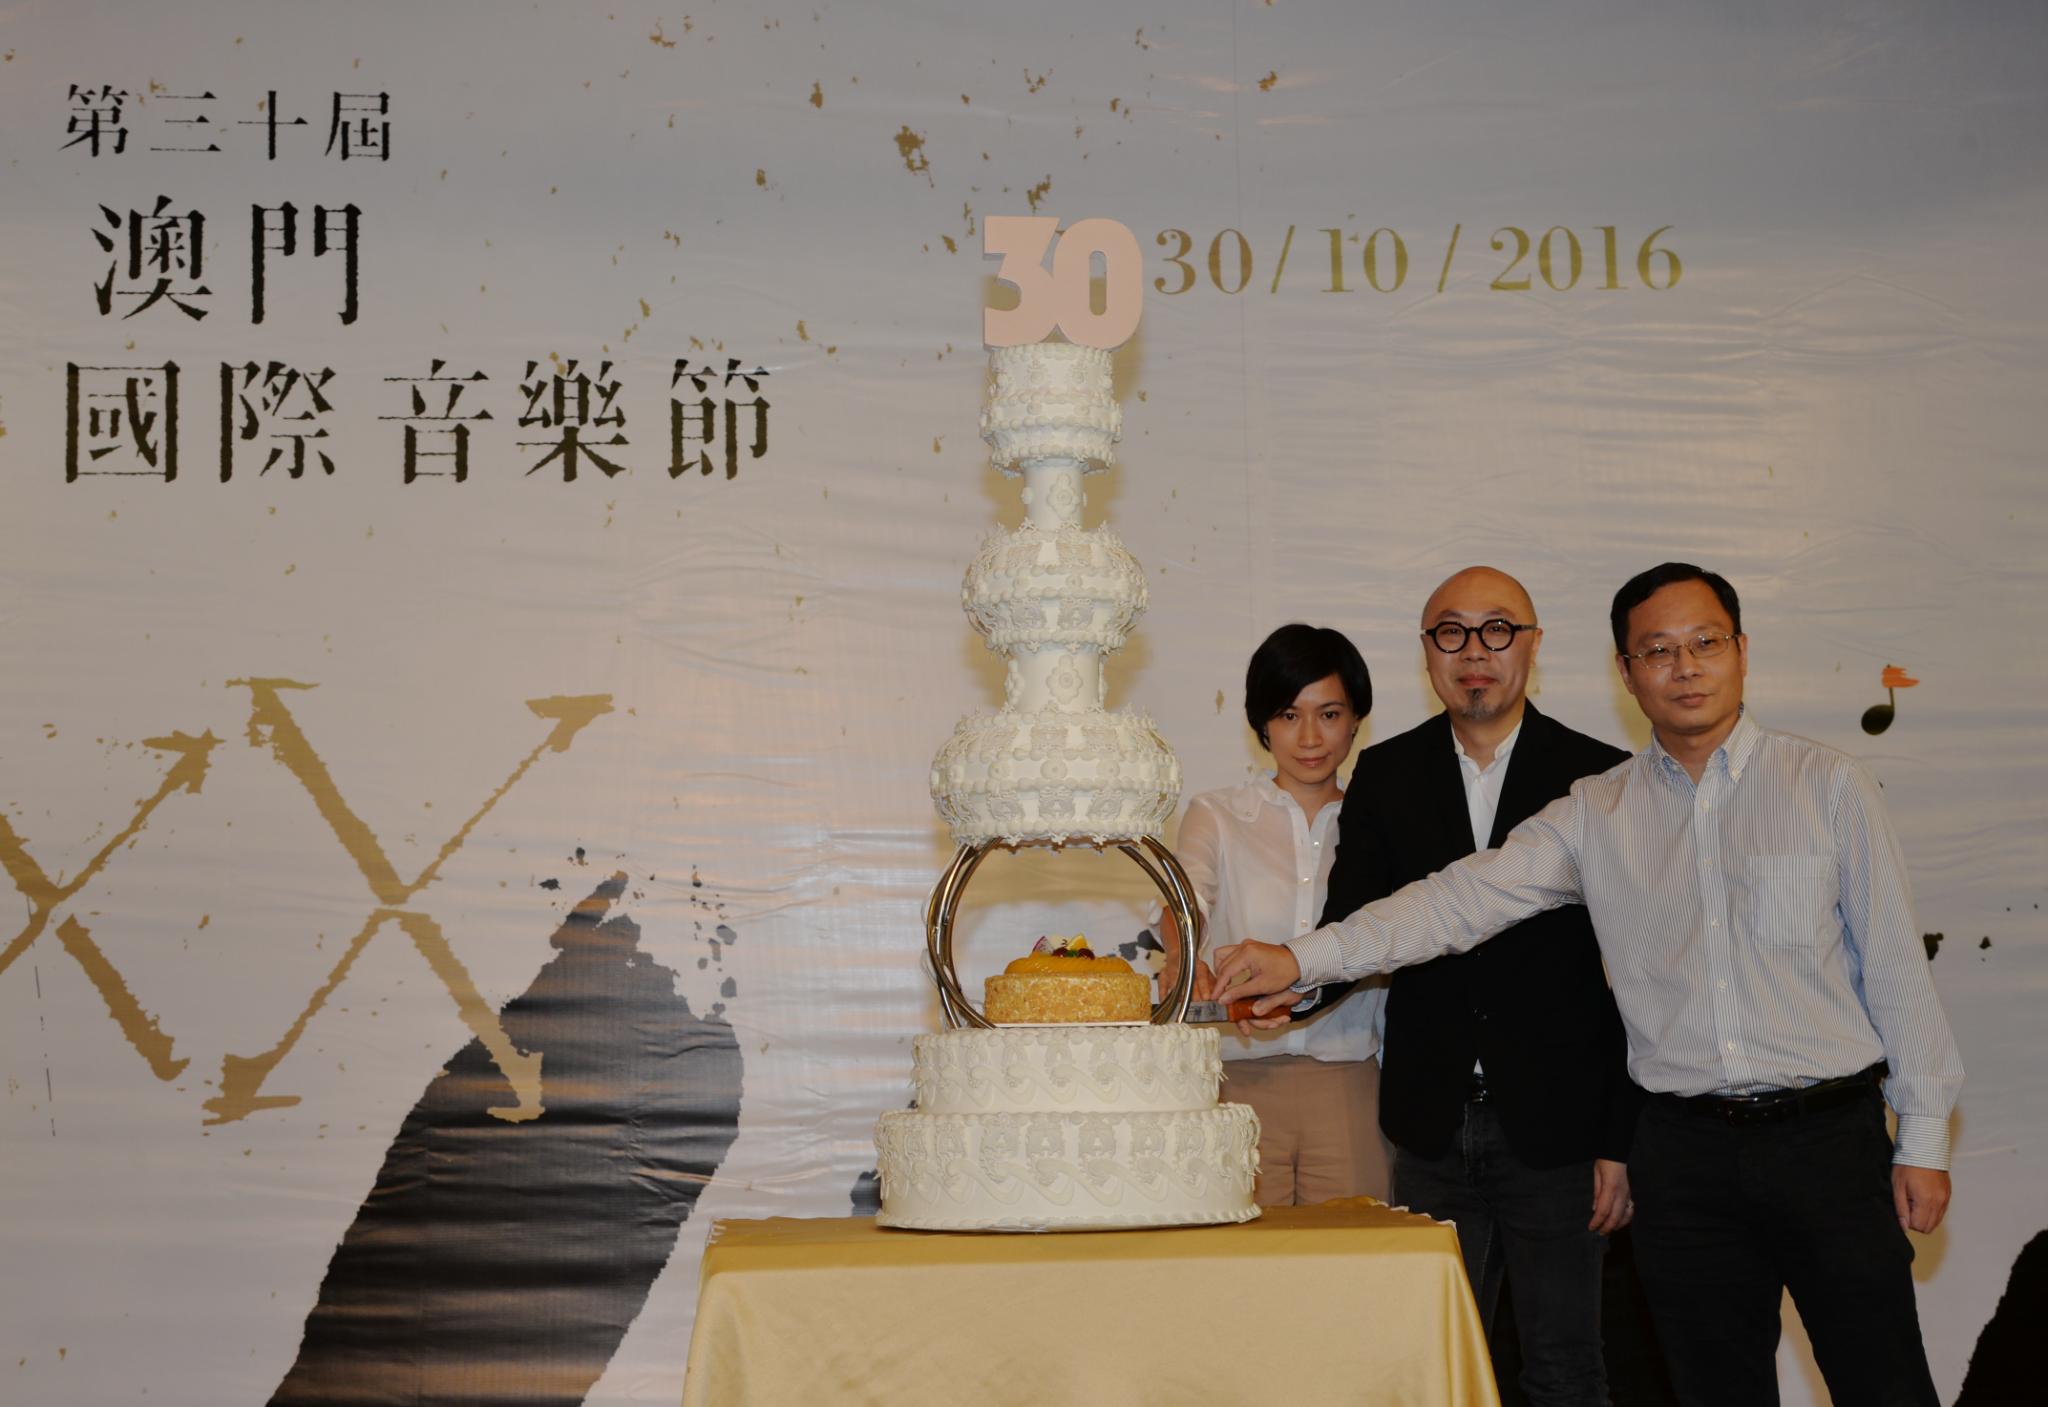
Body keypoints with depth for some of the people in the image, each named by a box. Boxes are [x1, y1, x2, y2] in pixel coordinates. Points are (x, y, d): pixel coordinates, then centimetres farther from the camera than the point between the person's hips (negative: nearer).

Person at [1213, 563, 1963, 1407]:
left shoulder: (1828, 785, 2)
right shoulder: (1596, 815, 5)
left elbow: (1893, 963, 3)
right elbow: (1464, 898, -3)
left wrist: (1923, 1135, 0)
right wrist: (1305, 958, -15)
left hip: (1828, 1134, -2)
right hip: (1686, 1148, 2)